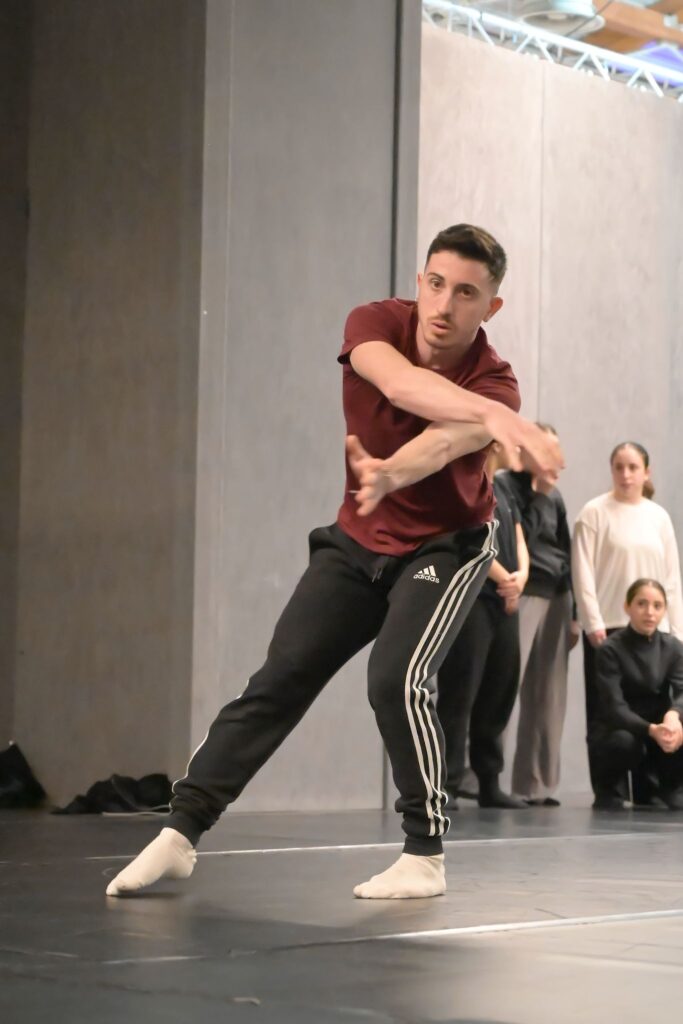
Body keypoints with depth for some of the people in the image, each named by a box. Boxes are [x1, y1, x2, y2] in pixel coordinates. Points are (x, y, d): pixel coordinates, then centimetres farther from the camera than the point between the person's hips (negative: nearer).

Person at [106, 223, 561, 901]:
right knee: (278, 680, -4)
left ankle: (425, 857, -7)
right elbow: (400, 382, -41)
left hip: (445, 546, -3)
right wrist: (497, 416, -57)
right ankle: (181, 833, 1)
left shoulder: (493, 385, -21)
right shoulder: (376, 324, -17)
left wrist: (389, 475, -66)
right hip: (357, 543, 3)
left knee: (396, 681, -23)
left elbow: (442, 440, -44)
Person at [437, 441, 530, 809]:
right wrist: (506, 580, -8)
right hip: (469, 600, -8)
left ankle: (489, 782, 18)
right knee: (459, 695, -10)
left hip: (504, 603, 8)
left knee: (498, 695, 10)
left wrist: (521, 576, -5)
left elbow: (517, 540, 15)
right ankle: (445, 785, -9)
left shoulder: (503, 488, 18)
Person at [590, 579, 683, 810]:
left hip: (658, 728, 3)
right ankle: (606, 790, -4)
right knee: (625, 742, -38)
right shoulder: (611, 649, -15)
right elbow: (614, 707, -24)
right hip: (616, 729, -3)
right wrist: (651, 730, -42)